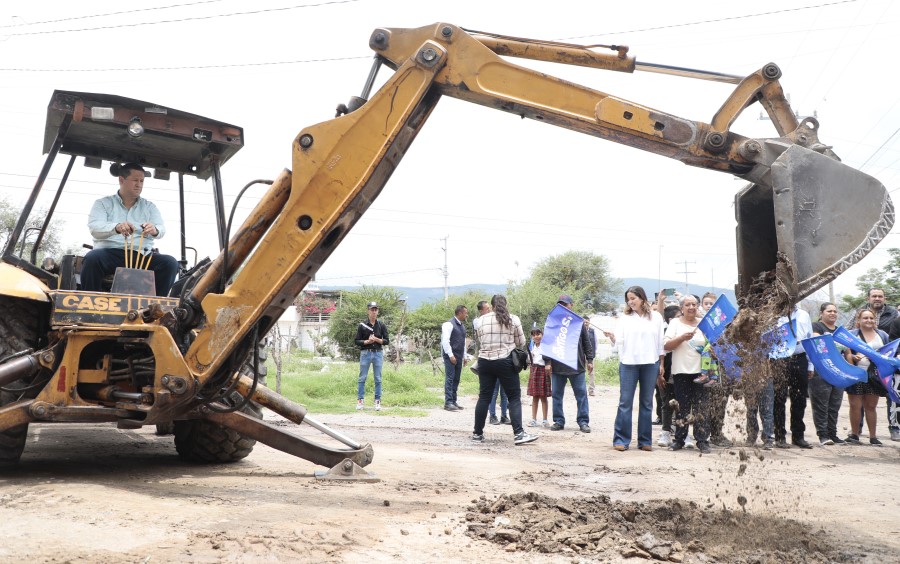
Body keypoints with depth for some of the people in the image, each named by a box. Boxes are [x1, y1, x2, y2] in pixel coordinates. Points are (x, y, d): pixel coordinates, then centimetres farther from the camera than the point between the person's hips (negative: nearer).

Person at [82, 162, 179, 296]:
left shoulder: (149, 207, 19)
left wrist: (154, 230, -26)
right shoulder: (103, 203, 12)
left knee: (170, 263, -24)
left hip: (141, 256, 2)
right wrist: (116, 228, -30)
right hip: (111, 253, -2)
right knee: (92, 258, -34)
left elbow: (161, 229, 2)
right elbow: (94, 228, -7)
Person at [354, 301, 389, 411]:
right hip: (365, 353, -1)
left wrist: (377, 340, -12)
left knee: (378, 379, 3)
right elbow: (357, 341, 2)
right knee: (362, 378, 0)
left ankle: (377, 401, 8)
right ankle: (360, 400, 6)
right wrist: (367, 341, -14)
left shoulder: (381, 325, 6)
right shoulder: (362, 325, 2)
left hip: (378, 353, 1)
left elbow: (386, 341, 5)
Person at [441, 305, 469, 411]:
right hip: (450, 356, -8)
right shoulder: (449, 324, -10)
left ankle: (453, 401, 13)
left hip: (459, 357, 8)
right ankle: (448, 403, -9)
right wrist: (451, 355, -18)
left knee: (456, 380, 8)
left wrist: (464, 356, 18)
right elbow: (445, 341, -15)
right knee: (450, 379, -9)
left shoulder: (462, 326, 16)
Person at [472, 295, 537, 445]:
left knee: (484, 397, 10)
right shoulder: (513, 319, 0)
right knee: (514, 397, 2)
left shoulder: (482, 320, 5)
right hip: (505, 362, -3)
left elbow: (480, 340, 11)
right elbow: (521, 343, 6)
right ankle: (518, 434, -5)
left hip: (485, 361, 3)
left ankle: (477, 433, 17)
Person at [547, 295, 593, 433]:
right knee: (557, 395, 5)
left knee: (581, 395, 0)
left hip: (576, 365, -1)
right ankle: (558, 421, 14)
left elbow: (587, 343, 10)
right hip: (557, 366, 1)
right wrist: (547, 362, 0)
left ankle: (583, 421, 6)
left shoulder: (579, 322, 7)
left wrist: (589, 360, 5)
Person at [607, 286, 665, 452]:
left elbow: (661, 342, 9)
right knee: (625, 402, -3)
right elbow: (619, 342, 0)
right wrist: (612, 337, -21)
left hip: (650, 363, 0)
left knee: (646, 402, 6)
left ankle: (645, 440, 12)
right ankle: (621, 439, 1)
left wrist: (661, 364, 5)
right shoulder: (624, 318, 8)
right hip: (628, 363, 0)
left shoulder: (656, 317, 8)